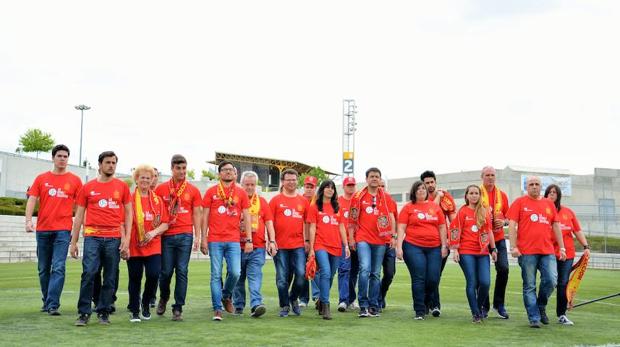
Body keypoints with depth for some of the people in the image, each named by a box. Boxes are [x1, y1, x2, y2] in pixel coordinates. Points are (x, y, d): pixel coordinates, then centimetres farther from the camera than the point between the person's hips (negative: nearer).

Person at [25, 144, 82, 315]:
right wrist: (28, 221, -12)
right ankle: (46, 302, 25)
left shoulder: (75, 180, 4)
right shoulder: (41, 179, 9)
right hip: (42, 229, 3)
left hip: (63, 230, -3)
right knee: (43, 269, 11)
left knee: (58, 268, -11)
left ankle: (53, 305, -11)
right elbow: (32, 200, 3)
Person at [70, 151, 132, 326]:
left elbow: (128, 213, 9)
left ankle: (104, 312, 15)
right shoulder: (87, 188, 9)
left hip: (114, 238, 1)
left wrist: (126, 238, -1)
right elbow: (79, 215, 11)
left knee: (110, 277, 4)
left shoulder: (122, 186, 9)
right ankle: (84, 313, 0)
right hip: (92, 237, -1)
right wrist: (73, 242, 7)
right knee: (88, 274, -10)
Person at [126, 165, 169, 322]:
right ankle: (134, 311, 22)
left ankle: (146, 303, 17)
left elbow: (165, 224, 9)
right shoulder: (129, 199, 1)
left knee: (154, 275, -10)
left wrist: (154, 232, -9)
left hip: (153, 246, 2)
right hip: (134, 247, -1)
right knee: (135, 279, 5)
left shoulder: (158, 200, 9)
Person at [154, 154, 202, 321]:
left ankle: (178, 309, 5)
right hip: (167, 235, 0)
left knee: (182, 272, -2)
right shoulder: (161, 188, 6)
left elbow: (196, 214, 9)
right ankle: (163, 298, 31)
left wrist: (197, 236, 3)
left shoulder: (193, 190, 7)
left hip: (185, 235, 0)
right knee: (166, 271, 3)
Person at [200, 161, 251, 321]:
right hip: (215, 240, -1)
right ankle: (217, 309, 7)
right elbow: (205, 216, 6)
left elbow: (246, 217, 9)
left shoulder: (241, 193, 9)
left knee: (235, 273, -7)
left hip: (234, 240, 1)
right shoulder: (211, 192, 6)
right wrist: (203, 239, 0)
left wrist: (249, 240, 2)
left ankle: (227, 296, 22)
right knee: (216, 275, 0)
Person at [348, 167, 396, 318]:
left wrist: (393, 235, 3)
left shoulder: (386, 197, 10)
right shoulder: (358, 196, 5)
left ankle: (374, 306, 15)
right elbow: (352, 219, 6)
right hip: (363, 239, -2)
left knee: (376, 274, 7)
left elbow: (391, 216, 11)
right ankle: (363, 305, -9)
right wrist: (351, 238, 2)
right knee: (365, 270, -16)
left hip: (380, 240, 2)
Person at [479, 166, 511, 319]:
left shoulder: (502, 195, 9)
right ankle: (484, 306, 14)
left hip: (499, 238, 3)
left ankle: (499, 304, 12)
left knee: (503, 268, -5)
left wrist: (504, 222, -6)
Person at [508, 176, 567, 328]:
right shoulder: (519, 202, 5)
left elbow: (556, 226, 17)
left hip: (547, 251, 3)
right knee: (529, 286, 0)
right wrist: (513, 247, -10)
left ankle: (541, 307, 18)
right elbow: (512, 224, -1)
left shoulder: (549, 203, 16)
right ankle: (534, 318, 8)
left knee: (551, 280, -8)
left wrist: (562, 248, 12)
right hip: (527, 252, -3)